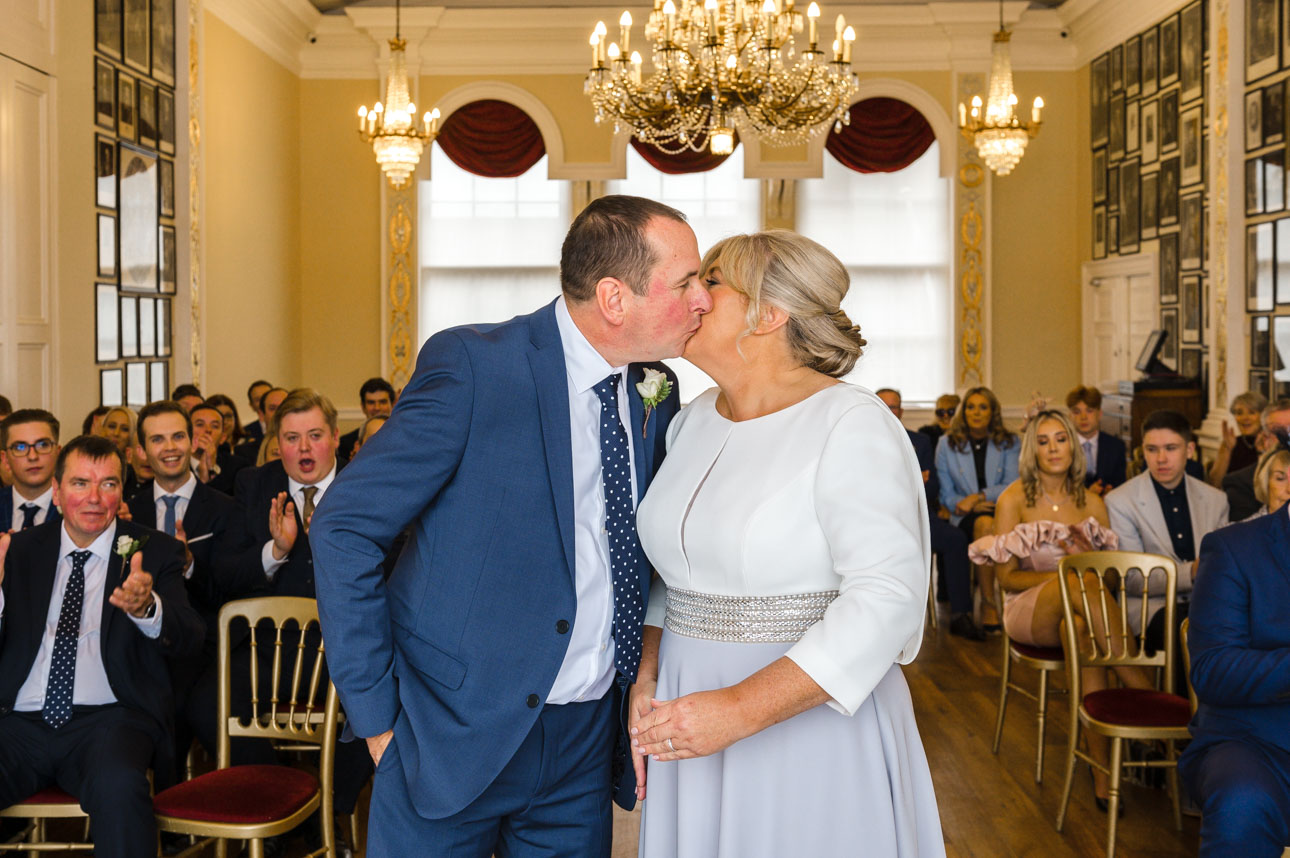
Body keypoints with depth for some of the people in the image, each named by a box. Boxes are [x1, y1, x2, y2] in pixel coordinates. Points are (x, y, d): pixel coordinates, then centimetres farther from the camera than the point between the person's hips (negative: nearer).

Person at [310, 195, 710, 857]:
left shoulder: (658, 394, 3)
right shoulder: (471, 364, -16)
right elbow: (343, 528, -14)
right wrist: (377, 715, -14)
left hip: (588, 742, 5)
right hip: (458, 737, -5)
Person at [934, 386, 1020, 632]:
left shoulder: (1008, 443, 11)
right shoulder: (947, 444, 10)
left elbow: (1013, 487, -1)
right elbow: (946, 494, 8)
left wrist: (979, 497, -15)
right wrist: (964, 506, -11)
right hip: (965, 518, 0)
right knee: (985, 524, -37)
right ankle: (988, 604, -34)